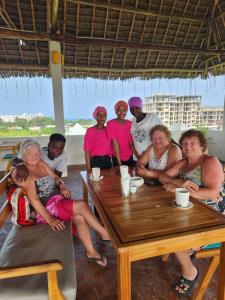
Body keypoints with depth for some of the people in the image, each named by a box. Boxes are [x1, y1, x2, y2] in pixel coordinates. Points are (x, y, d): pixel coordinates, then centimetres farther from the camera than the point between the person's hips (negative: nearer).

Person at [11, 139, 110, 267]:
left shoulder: (41, 163, 12)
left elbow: (55, 177, 19)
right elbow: (33, 199, -19)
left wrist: (62, 186, -5)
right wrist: (50, 219, -25)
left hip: (59, 200, 7)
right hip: (45, 209, -7)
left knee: (79, 217, -22)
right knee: (82, 205, -23)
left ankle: (91, 252, -8)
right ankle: (105, 234, -7)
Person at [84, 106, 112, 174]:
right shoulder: (90, 131, -6)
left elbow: (111, 147, 9)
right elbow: (87, 150, -8)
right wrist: (88, 168, -12)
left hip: (107, 161, 4)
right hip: (95, 161, -4)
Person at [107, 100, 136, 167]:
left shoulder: (130, 124, 2)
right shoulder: (110, 124, -10)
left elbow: (131, 143, -1)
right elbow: (115, 143, -15)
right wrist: (119, 161, -16)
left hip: (130, 157, 3)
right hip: (117, 157, -3)